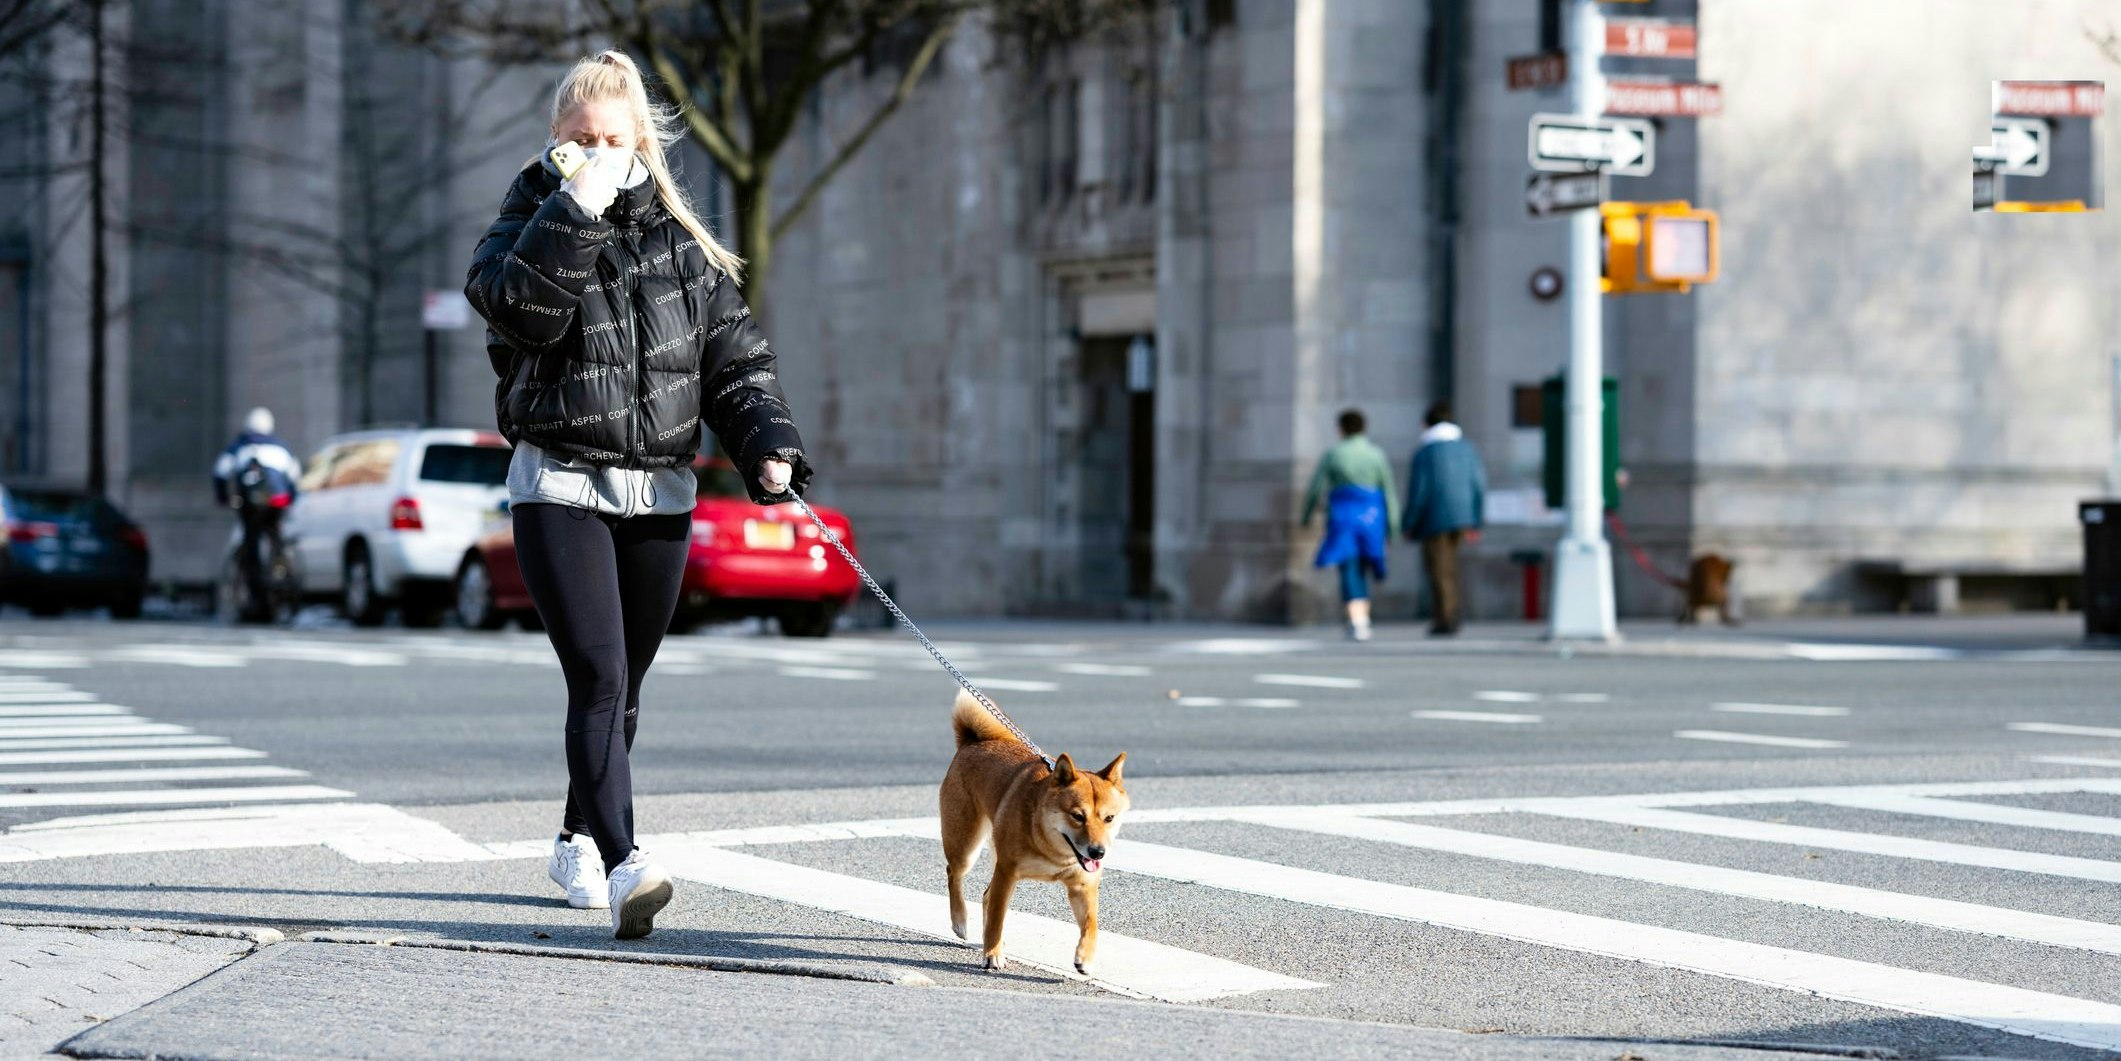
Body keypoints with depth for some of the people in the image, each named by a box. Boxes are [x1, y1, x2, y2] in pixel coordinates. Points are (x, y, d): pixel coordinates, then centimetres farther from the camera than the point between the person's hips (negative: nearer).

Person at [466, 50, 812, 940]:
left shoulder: (679, 242, 10)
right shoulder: (529, 227, 1)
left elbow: (734, 355, 9)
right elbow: (523, 307, -21)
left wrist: (768, 444, -4)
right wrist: (577, 209, -24)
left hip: (659, 491, 4)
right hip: (560, 484, -4)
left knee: (623, 684, 12)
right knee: (598, 674, -19)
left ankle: (577, 843, 31)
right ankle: (622, 867, -29)